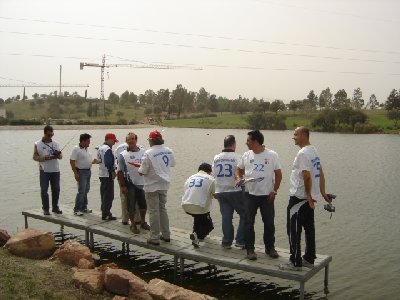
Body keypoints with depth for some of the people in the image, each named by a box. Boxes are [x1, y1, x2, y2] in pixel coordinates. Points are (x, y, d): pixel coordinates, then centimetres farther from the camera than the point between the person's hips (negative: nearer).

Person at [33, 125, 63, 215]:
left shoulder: (55, 143, 7)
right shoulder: (38, 144, 0)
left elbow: (61, 156, 10)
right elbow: (35, 157, -2)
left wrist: (58, 155, -14)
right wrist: (44, 158, -19)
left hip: (55, 170, 3)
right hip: (44, 171, -3)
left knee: (56, 189, 7)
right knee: (44, 190, 1)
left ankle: (55, 207, 20)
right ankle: (45, 208, 11)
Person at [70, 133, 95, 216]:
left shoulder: (86, 149, 12)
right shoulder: (76, 149, -14)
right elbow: (72, 161, -17)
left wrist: (92, 161, 3)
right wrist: (75, 173, -21)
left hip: (88, 171, 9)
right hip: (81, 172, -8)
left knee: (86, 190, 13)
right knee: (81, 191, -9)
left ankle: (84, 207, 23)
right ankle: (76, 210, -1)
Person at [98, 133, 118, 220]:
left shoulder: (100, 148, 13)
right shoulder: (108, 149, -18)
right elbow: (108, 163, -24)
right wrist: (113, 172, -14)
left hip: (101, 173, 10)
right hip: (108, 175, -10)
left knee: (104, 194, 17)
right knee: (108, 196, -4)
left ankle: (104, 212, 27)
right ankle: (106, 214, -1)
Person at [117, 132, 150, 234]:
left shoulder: (143, 152, 2)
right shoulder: (123, 155, -6)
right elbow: (120, 171, -7)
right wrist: (122, 186, -10)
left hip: (142, 183, 3)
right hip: (130, 184, -3)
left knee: (143, 204, 14)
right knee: (131, 205, 5)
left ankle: (143, 222, 33)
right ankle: (133, 224, 22)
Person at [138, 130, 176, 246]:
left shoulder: (149, 153, -20)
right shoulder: (168, 151, 0)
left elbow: (142, 171, -18)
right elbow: (172, 164, 17)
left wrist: (139, 170, 4)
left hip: (152, 186, -6)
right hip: (164, 185, 6)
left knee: (153, 211, 3)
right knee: (162, 209, 18)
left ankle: (155, 238, 8)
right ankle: (166, 235, 24)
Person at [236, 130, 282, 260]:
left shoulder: (272, 155, -5)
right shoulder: (246, 155, 3)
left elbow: (278, 174, -1)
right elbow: (239, 169, 15)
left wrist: (274, 191, -5)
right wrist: (239, 178, -7)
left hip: (267, 195, -2)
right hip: (250, 195, 2)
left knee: (269, 223, 7)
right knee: (249, 223, 3)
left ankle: (270, 248, 24)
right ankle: (250, 249, 14)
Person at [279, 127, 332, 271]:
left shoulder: (303, 153, -18)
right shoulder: (314, 151, 12)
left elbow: (307, 177, -23)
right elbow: (320, 174, 15)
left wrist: (308, 196, -16)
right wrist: (323, 192, 17)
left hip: (299, 197, -10)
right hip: (309, 198, 10)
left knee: (294, 230, -2)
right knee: (309, 228, 14)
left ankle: (295, 262, 4)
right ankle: (309, 259, 23)